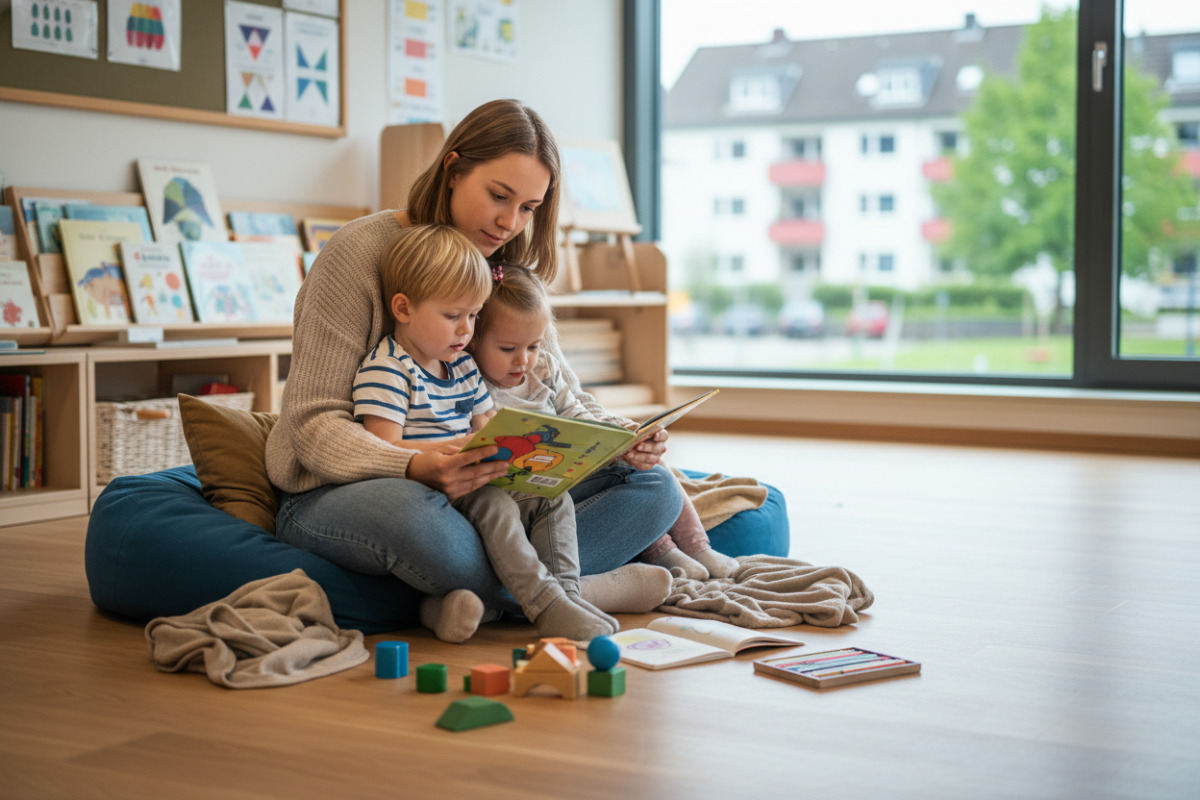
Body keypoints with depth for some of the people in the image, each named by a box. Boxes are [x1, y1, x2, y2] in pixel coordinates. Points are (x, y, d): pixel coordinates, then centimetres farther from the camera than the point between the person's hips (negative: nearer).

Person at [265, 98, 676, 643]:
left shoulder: (509, 271, 9)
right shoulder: (360, 251, -12)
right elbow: (314, 425, -17)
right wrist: (417, 467, -36)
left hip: (473, 490, 7)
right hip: (338, 492, -6)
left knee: (652, 486, -11)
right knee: (418, 517, -43)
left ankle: (473, 597, -26)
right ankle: (588, 590, -19)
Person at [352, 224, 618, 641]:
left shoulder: (462, 365, 16)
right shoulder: (386, 370, -12)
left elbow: (486, 428, 20)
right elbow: (384, 450, -20)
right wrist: (452, 449, -32)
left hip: (466, 489, 9)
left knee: (552, 496, -2)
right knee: (494, 504, -31)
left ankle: (566, 593, -10)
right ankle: (545, 606, -32)